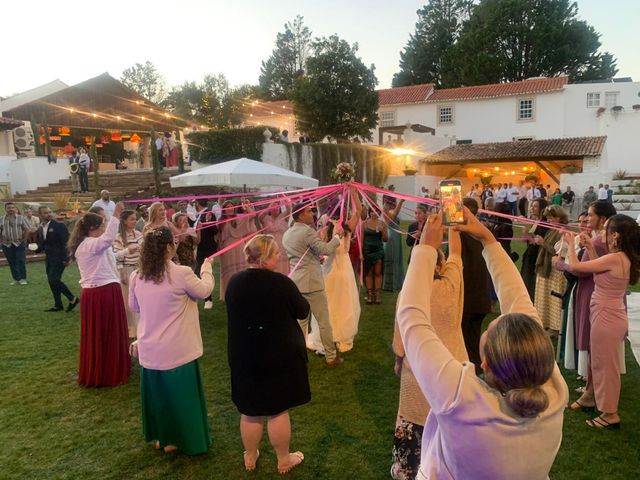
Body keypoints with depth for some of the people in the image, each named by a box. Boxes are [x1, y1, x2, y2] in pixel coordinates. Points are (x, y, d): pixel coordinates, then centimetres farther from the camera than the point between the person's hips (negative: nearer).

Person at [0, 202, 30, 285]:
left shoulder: (20, 218, 1)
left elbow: (26, 229, 2)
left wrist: (23, 239, -1)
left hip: (19, 244, -2)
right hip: (7, 245, 2)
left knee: (21, 262, -4)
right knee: (12, 263, 7)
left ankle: (23, 279, 5)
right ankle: (16, 279, 16)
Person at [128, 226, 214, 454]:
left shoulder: (137, 277, -4)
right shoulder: (181, 273, -19)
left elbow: (134, 306, 13)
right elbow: (204, 290, -2)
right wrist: (206, 267, 13)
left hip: (149, 350, 5)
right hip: (177, 349, -5)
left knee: (157, 391, 21)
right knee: (181, 393, 14)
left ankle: (160, 436, 38)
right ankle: (175, 440, 29)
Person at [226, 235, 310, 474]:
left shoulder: (234, 282, -6)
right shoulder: (281, 282, -21)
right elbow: (303, 311, -7)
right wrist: (295, 295, 10)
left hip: (244, 356, 4)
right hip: (279, 356, -4)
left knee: (250, 410, 18)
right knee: (278, 409, 12)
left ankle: (250, 458, 38)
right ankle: (284, 461, 31)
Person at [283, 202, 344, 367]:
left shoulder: (286, 234, 10)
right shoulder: (308, 231, -16)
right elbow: (326, 249, -19)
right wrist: (337, 236, -3)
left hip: (295, 282, 8)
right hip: (312, 282, -7)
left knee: (300, 321, 15)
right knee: (324, 322, 5)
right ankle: (331, 357, 16)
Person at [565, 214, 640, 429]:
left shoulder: (614, 259, -25)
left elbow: (574, 266, -20)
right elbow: (599, 268, 14)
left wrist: (571, 243, -4)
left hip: (607, 318, -9)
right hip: (609, 315, 9)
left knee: (605, 364, 5)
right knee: (598, 360, 23)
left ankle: (610, 414, 18)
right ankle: (591, 396, 41)